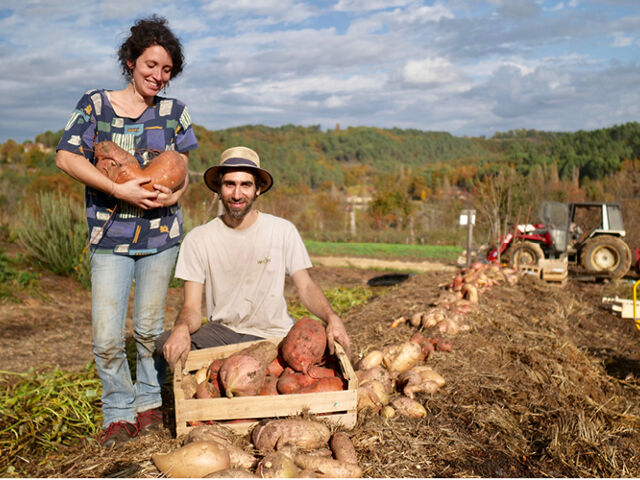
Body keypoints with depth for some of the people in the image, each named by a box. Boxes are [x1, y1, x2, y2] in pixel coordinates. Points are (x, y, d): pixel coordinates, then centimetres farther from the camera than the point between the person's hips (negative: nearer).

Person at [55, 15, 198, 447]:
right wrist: (121, 190, -19)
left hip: (161, 233, 1)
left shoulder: (173, 111, 7)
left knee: (149, 328, 8)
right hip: (110, 236, -1)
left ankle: (149, 402, 28)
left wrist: (173, 194, -12)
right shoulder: (95, 104, 1)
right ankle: (119, 414, 16)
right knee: (107, 337, -4)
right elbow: (66, 157, -9)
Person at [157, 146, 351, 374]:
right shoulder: (197, 239, -4)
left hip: (273, 336, 0)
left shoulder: (283, 230, -3)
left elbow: (306, 287, -3)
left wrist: (332, 318, -25)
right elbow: (192, 307, -7)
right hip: (221, 331, 1)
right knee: (165, 344, -27)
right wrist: (182, 329, -32)